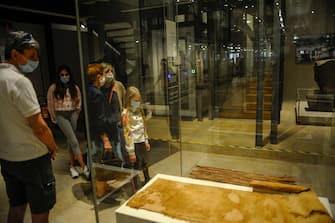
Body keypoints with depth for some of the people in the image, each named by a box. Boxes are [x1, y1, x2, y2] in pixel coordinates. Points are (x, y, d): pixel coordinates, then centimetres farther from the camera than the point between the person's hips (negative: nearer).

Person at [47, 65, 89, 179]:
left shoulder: (75, 87, 6)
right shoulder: (53, 88, -2)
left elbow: (78, 103, 14)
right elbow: (50, 105, 4)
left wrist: (76, 114, 11)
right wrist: (54, 119, 7)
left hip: (72, 114, 3)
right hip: (61, 115, -3)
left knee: (71, 140, 7)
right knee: (73, 140, -12)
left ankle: (72, 166, 18)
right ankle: (84, 167, -13)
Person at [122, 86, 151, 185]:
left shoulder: (139, 110, 5)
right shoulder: (126, 114, -17)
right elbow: (127, 133, -18)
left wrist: (146, 141, 14)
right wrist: (131, 152, -17)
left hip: (142, 142, 7)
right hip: (134, 144, -7)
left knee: (145, 164, 23)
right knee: (136, 167, 6)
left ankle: (148, 181, 44)